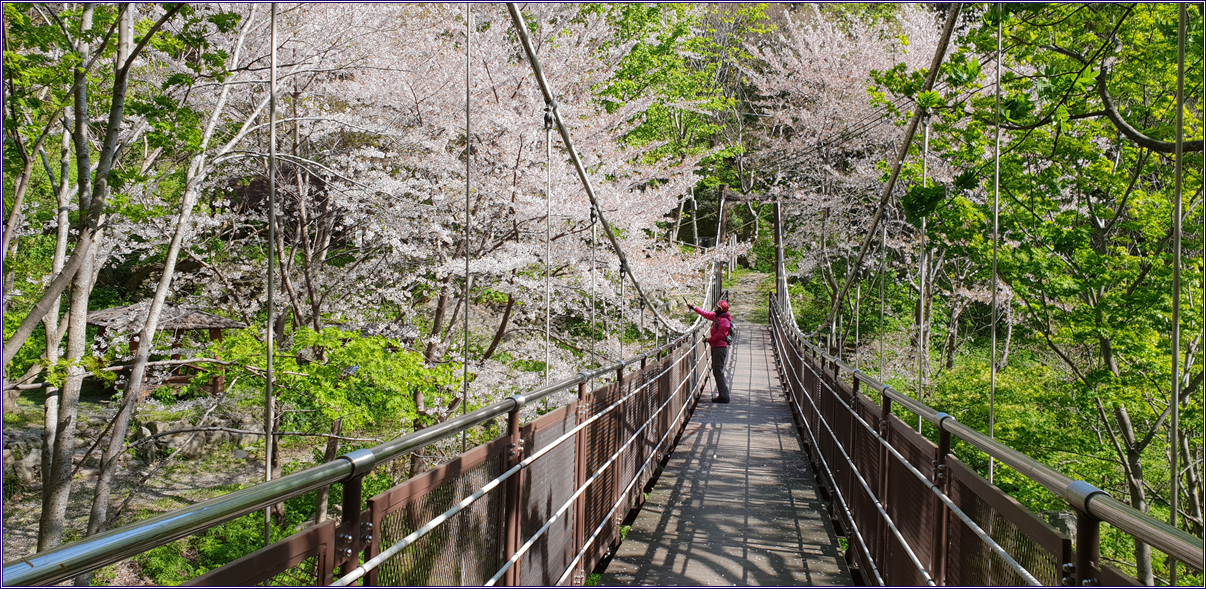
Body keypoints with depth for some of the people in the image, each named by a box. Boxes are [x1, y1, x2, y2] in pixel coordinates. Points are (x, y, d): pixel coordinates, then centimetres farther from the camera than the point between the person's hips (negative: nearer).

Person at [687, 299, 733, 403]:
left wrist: (709, 340, -9)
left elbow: (720, 335, -21)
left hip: (720, 348, -10)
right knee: (716, 371, 12)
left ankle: (724, 396, -8)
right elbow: (707, 315, 28)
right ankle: (723, 394, 16)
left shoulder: (725, 321, -17)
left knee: (719, 372, -10)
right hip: (716, 347, 10)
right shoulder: (717, 316, 13)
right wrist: (695, 308, 31)